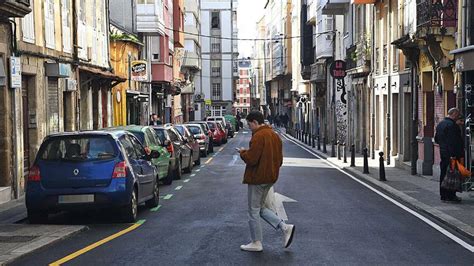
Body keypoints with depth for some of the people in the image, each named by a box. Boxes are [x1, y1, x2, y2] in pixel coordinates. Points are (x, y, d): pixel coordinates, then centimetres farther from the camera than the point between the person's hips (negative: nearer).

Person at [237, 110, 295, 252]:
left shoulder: (259, 136, -19)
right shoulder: (274, 135, 12)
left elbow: (251, 159, -24)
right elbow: (279, 159, 17)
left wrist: (242, 152, -6)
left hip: (257, 178, -9)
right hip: (270, 177, 9)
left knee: (254, 211, 3)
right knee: (260, 207, 19)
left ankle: (256, 243, 10)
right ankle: (285, 227, 7)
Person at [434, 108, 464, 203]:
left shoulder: (440, 124, 15)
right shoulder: (451, 125, -16)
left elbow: (436, 139, 23)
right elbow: (452, 141, -22)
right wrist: (453, 154, -24)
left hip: (443, 153, 9)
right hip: (452, 154, -9)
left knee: (443, 175, 13)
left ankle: (443, 195, 19)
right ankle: (451, 195, -3)